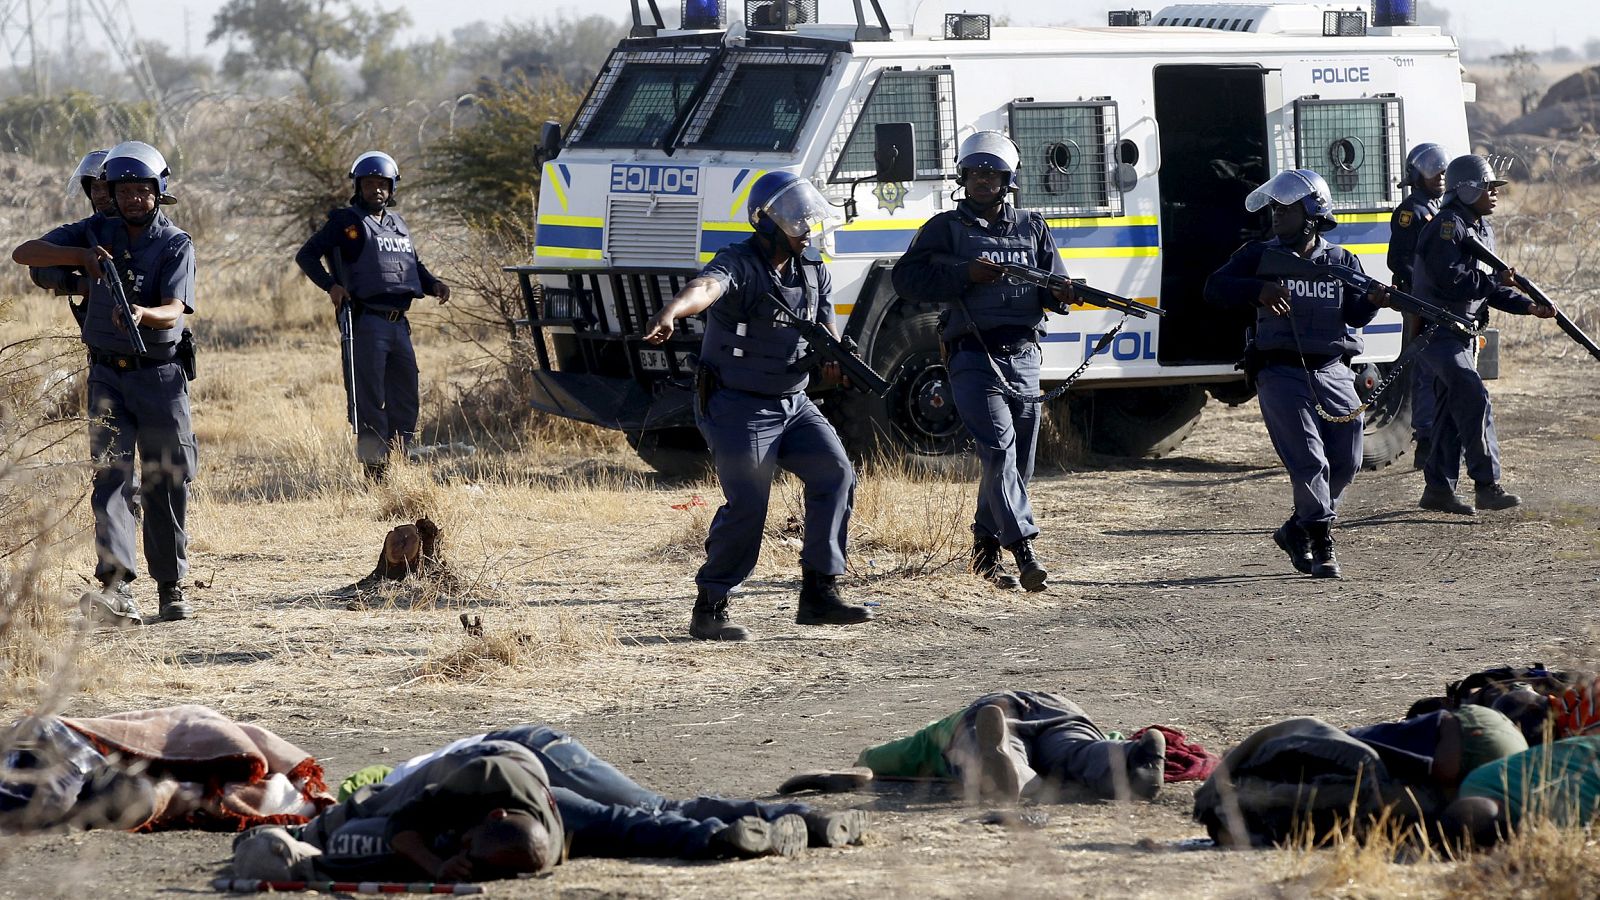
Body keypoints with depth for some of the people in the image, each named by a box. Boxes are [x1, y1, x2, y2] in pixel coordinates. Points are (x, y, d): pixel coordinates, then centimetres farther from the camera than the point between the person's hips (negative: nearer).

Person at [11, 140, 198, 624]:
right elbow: (24, 253, -2)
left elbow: (173, 312, -19)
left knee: (166, 484, 4)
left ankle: (172, 587, 18)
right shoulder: (97, 231, 3)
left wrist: (141, 314, -41)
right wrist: (81, 255, -17)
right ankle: (116, 588, -24)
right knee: (111, 475, -11)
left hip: (161, 375, -1)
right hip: (108, 374, 1)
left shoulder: (176, 244, -5)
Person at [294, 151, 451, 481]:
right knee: (369, 403, -6)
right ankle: (374, 473, -5)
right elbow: (306, 255, -3)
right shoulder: (347, 222, 1)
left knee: (405, 401, 7)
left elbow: (414, 265, 31)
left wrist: (433, 285, 10)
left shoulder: (397, 224, 21)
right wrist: (331, 285, -18)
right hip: (367, 325, -7)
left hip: (399, 326, 7)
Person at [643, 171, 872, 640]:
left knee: (835, 474, -6)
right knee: (747, 505, -13)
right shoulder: (737, 266, -16)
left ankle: (819, 593, 1)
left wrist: (833, 358, -17)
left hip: (792, 403, 7)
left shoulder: (814, 274, 8)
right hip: (739, 407, -7)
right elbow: (704, 289, -38)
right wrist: (668, 314, -61)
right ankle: (709, 610, -2)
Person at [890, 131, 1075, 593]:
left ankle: (984, 551, 21)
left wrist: (1061, 294, -10)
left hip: (1024, 359, 5)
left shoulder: (1032, 227, 15)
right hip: (974, 358, -5)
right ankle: (1023, 548, -28)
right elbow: (907, 278, -5)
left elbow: (1054, 286, 15)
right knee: (999, 447, -19)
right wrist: (965, 274, -15)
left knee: (1018, 459, 7)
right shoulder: (946, 228, 5)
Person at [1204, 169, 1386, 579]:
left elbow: (1355, 315, -2)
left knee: (1345, 464, 5)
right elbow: (1215, 287, -6)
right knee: (1308, 460, -14)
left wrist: (1373, 302, -24)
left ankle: (1297, 530, 23)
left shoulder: (1342, 261, 9)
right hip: (1282, 373, -3)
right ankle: (1320, 544, -10)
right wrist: (1259, 289, -22)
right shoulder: (1261, 256, 5)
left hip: (1333, 374, 3)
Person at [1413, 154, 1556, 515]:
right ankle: (1486, 485, -22)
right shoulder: (1447, 226, -15)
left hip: (1462, 333, 10)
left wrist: (1528, 306, 5)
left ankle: (1438, 489, 17)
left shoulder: (1483, 230, 16)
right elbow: (1449, 279, -25)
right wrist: (1495, 282, -21)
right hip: (1437, 331, -10)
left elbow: (1489, 288, 18)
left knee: (1453, 410, 11)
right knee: (1473, 396, -20)